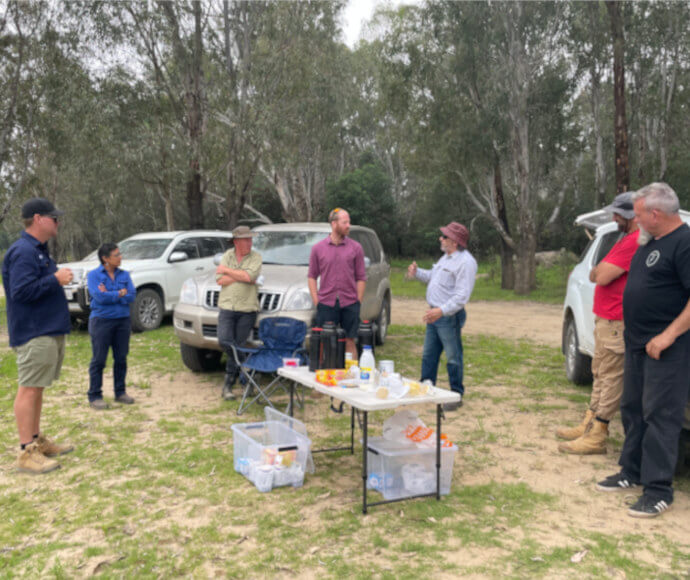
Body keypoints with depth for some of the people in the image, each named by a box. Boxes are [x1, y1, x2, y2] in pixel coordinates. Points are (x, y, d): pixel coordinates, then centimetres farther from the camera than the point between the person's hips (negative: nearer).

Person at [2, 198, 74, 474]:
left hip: (49, 330, 10)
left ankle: (37, 440, 25)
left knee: (37, 387, 16)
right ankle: (27, 452, -3)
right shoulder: (22, 252, -15)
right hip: (33, 333, -10)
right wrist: (55, 279, -19)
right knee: (29, 388, -7)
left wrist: (59, 278, 11)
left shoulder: (39, 251, 17)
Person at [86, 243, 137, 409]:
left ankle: (120, 392, 22)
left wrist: (109, 295, -11)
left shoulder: (124, 275, 9)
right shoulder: (94, 275, -3)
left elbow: (131, 296, -3)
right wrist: (120, 293, -8)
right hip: (101, 320, -4)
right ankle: (95, 396, 7)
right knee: (98, 360, -1)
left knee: (121, 358, 9)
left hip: (123, 321, 4)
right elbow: (99, 297, -17)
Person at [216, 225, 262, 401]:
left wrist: (227, 270, -7)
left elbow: (249, 276, -16)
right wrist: (241, 276, -8)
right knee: (224, 341, -15)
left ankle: (228, 383, 11)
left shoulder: (255, 257, 2)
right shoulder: (227, 255, 10)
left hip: (247, 309, -2)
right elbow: (220, 280, -1)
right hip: (227, 307, 2)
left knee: (238, 345, 1)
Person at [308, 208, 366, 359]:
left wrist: (358, 302, -2)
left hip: (349, 304, 0)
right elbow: (312, 276, 7)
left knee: (350, 342, 5)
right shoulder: (318, 248, 5)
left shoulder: (355, 248, 5)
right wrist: (316, 301, -2)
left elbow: (361, 277, 5)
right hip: (326, 304, 0)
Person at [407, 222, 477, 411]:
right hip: (435, 314, 10)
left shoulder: (466, 262, -18)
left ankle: (457, 395, 12)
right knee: (429, 355, 16)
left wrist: (442, 310, -33)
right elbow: (432, 276, 28)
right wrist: (417, 273, 9)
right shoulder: (446, 257, 14)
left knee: (453, 358, 1)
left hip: (449, 317, -10)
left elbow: (462, 295, -24)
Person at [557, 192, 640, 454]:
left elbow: (600, 276, -21)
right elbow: (597, 275, 23)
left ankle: (595, 437, 1)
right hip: (605, 319, 11)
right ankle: (588, 425, 27)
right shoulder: (627, 239, 18)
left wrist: (598, 270, -2)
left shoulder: (635, 241, -19)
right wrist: (602, 270, 3)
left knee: (610, 378, -4)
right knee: (600, 374, 17)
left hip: (616, 324, -11)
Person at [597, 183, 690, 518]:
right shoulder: (652, 243, 15)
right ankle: (631, 472, 29)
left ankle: (658, 490, 1)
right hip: (637, 342, 10)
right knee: (632, 409, 16)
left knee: (660, 415, -6)